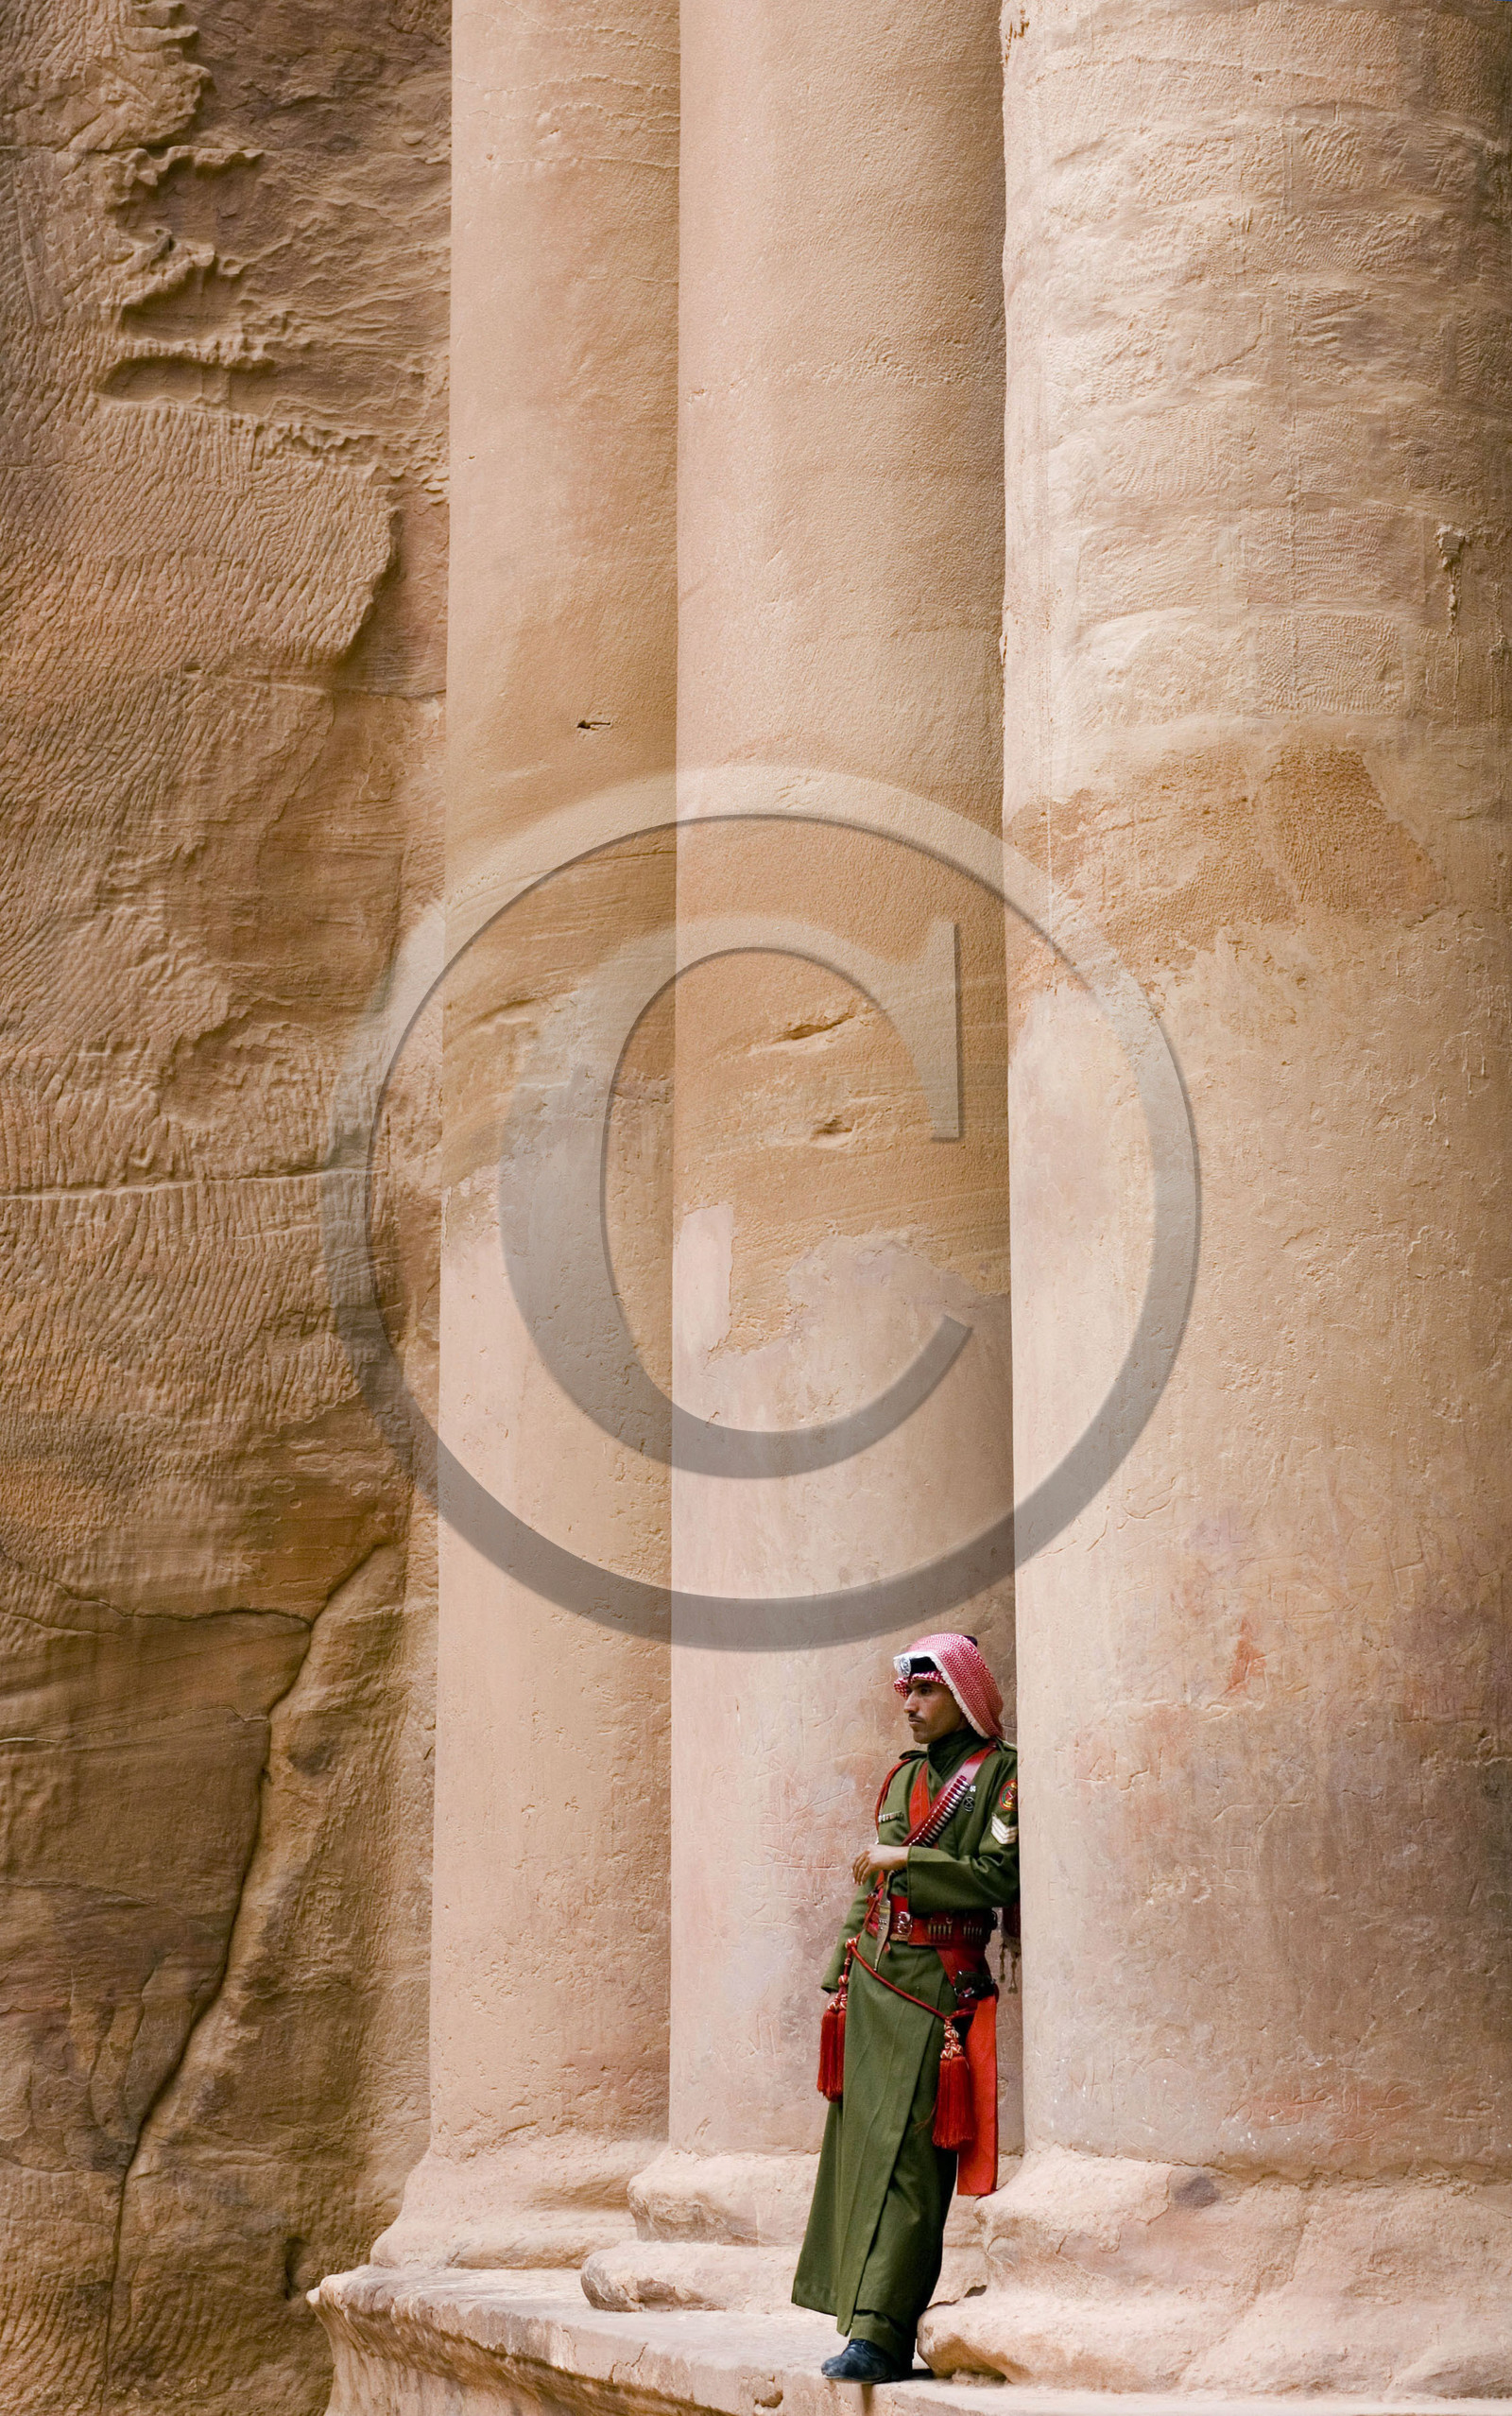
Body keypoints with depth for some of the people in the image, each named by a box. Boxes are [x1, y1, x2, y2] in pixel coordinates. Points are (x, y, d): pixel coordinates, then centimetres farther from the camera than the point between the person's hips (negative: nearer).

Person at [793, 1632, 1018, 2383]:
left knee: (906, 2157, -12)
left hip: (938, 1984, -7)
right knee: (859, 2145, 5)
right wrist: (842, 1974, 17)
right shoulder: (902, 1777, 18)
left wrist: (905, 1860, -10)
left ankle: (880, 2334, -16)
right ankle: (866, 2316, 9)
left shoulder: (1002, 1774, -2)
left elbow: (1000, 1877, -13)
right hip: (872, 1977, 7)